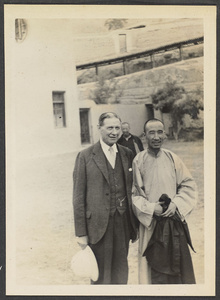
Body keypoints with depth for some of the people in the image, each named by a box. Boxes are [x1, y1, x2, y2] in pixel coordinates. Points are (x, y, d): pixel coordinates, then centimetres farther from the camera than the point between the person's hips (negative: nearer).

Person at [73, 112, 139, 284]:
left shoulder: (127, 154, 7)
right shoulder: (85, 157, -5)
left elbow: (133, 191, 10)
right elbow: (79, 197, -5)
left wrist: (136, 225, 10)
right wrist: (81, 233, -7)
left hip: (123, 223, 4)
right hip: (99, 225, -3)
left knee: (121, 272, 15)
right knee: (101, 275, 8)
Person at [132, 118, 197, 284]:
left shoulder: (173, 158, -1)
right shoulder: (139, 161, -8)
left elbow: (189, 185, 3)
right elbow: (134, 193, -4)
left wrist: (176, 204, -11)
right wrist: (151, 208, -16)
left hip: (175, 220, 2)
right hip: (151, 223, -2)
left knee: (177, 263, 11)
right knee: (154, 265, 7)